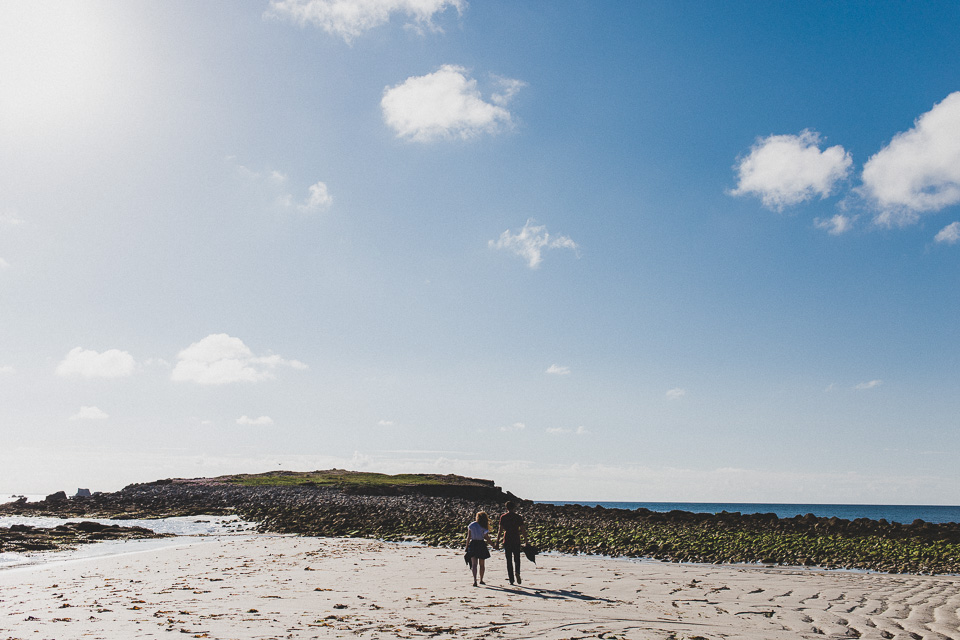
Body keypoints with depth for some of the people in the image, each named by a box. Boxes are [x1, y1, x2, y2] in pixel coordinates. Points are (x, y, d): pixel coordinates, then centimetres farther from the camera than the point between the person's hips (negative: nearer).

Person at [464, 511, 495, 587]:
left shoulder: (471, 525, 1)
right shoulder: (483, 527, -5)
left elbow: (468, 537, 2)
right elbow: (487, 538, -6)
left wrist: (467, 546, 9)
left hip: (472, 544, 1)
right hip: (481, 545, -1)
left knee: (474, 564, -3)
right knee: (481, 564, 16)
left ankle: (475, 580, -21)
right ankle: (481, 580, 27)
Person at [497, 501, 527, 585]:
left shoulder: (503, 517, 0)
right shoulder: (518, 517, 0)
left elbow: (500, 531, -3)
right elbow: (523, 531, -1)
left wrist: (497, 541, 2)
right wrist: (526, 541, 6)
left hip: (507, 540, 0)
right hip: (516, 540, 0)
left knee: (509, 561, 8)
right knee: (517, 559, 12)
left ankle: (511, 580, 6)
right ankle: (517, 572, -16)